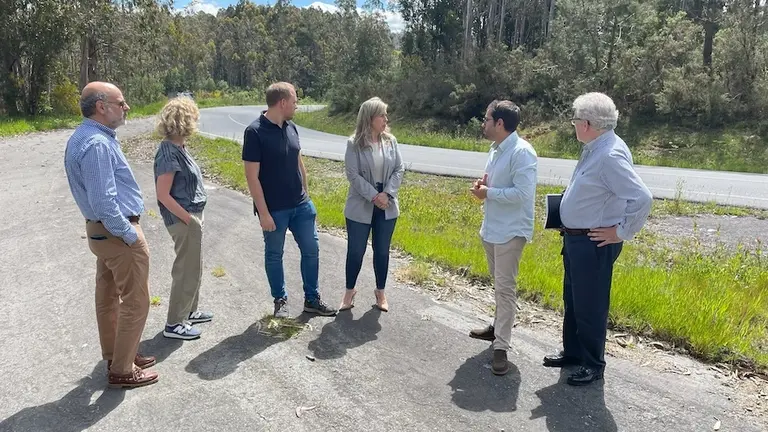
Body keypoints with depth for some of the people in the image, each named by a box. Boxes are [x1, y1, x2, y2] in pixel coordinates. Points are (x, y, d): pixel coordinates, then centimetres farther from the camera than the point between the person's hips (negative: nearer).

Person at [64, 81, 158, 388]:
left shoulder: (84, 137, 9)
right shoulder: (97, 144, -25)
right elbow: (104, 202, -28)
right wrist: (130, 235, -18)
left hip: (101, 230, 10)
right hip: (117, 233, -10)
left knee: (109, 297, 19)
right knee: (135, 302, 2)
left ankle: (116, 356, 35)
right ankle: (122, 370, 13)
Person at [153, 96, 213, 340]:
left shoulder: (178, 147, 7)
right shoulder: (168, 153, -21)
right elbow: (163, 195, -22)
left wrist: (194, 217, 13)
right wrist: (189, 219, -18)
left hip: (192, 215, 9)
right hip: (183, 220, -9)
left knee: (193, 267, 20)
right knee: (186, 270, 1)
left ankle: (189, 311, 36)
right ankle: (174, 324, 14)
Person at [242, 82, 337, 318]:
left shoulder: (291, 128, 4)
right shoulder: (255, 132, -16)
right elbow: (252, 176, -17)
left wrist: (305, 195, 15)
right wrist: (263, 213, -17)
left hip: (301, 205, 6)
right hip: (274, 209, -6)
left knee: (311, 250, 10)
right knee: (274, 255, 11)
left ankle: (312, 299, 26)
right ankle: (280, 300, 29)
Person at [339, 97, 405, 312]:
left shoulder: (390, 141, 1)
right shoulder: (354, 144, -10)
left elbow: (399, 169, 0)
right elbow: (353, 175, -14)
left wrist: (387, 194, -13)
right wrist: (374, 196, -19)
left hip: (387, 206, 3)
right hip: (361, 207, -3)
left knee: (382, 251, 12)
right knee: (355, 251, 6)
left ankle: (380, 292, 28)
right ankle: (350, 290, 26)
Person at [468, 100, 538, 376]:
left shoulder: (521, 152, -19)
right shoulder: (495, 149, 10)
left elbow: (522, 193, -26)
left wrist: (488, 193, -17)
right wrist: (483, 185, 1)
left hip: (510, 230, -9)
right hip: (491, 227, 9)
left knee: (505, 288, -5)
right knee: (498, 284, 21)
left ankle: (501, 347, 1)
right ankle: (498, 327, 37)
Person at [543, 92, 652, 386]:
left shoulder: (610, 156, -24)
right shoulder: (594, 148, 6)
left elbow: (642, 198, -30)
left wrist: (621, 233, -20)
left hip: (594, 244, -10)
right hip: (575, 239, 10)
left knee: (590, 306, 5)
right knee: (572, 301, 22)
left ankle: (593, 365, 23)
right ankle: (572, 352, 39)